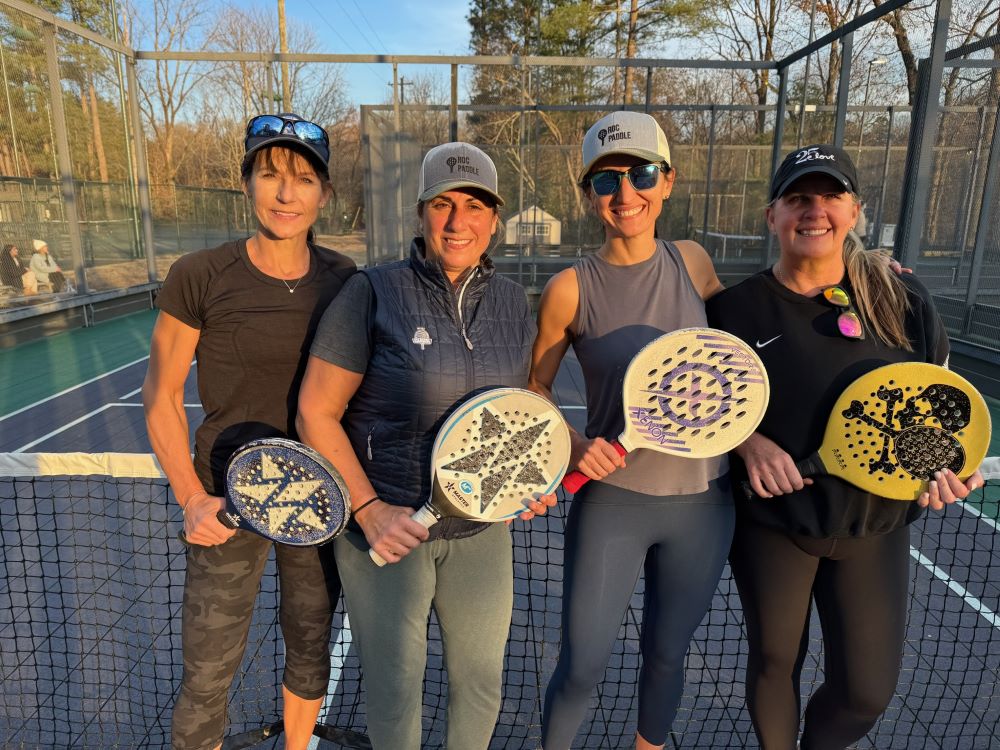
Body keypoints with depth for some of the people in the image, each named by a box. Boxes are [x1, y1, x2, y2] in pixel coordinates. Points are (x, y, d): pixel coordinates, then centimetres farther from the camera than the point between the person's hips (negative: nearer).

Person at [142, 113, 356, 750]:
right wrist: (192, 498, -12)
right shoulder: (199, 278, -13)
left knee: (311, 646, 21)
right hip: (230, 503, -3)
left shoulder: (344, 279, -4)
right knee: (207, 677, 9)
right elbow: (162, 395, -5)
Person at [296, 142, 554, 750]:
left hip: (482, 529, 4)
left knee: (481, 686, 20)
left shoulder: (514, 302, 1)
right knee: (394, 694, 15)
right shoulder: (373, 293, -12)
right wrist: (369, 509, -17)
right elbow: (316, 414, -10)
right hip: (385, 527, -3)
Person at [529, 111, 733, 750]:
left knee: (667, 654, 20)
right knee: (582, 668, 6)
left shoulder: (693, 262, -2)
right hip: (611, 501, -3)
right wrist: (575, 447, -16)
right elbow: (535, 389, -2)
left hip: (702, 502, 3)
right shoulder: (571, 288, -11)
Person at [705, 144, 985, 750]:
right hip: (772, 522, -1)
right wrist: (749, 444, -19)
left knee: (868, 688, 11)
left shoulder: (904, 301, -4)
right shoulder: (735, 308, -9)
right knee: (775, 663, 16)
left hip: (877, 525, 2)